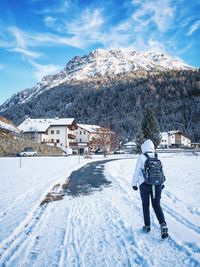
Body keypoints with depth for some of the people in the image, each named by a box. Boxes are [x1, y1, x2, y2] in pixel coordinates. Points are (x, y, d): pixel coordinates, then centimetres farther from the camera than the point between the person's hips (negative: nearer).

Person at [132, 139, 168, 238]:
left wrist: (134, 183, 6)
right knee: (157, 205, 13)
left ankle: (147, 226, 21)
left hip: (145, 185, -3)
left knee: (145, 205, 14)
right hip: (157, 184, 3)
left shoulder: (141, 157, -8)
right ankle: (163, 224, -4)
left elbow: (137, 172, -6)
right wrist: (161, 184, 19)